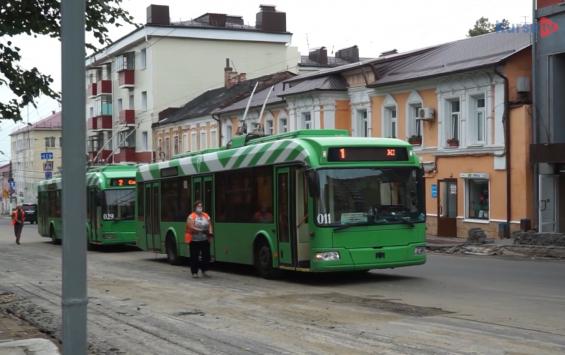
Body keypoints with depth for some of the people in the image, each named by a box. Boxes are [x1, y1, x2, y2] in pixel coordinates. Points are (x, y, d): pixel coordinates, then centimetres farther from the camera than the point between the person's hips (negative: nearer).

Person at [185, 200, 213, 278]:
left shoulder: (206, 216, 11)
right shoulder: (191, 216, -6)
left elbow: (210, 225, 11)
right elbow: (191, 227, -16)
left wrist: (210, 232, -9)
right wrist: (201, 230, -23)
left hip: (205, 240, 5)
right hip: (194, 240, -5)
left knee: (206, 256, 4)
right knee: (194, 257, -1)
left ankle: (204, 271, 18)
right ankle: (194, 272, 8)